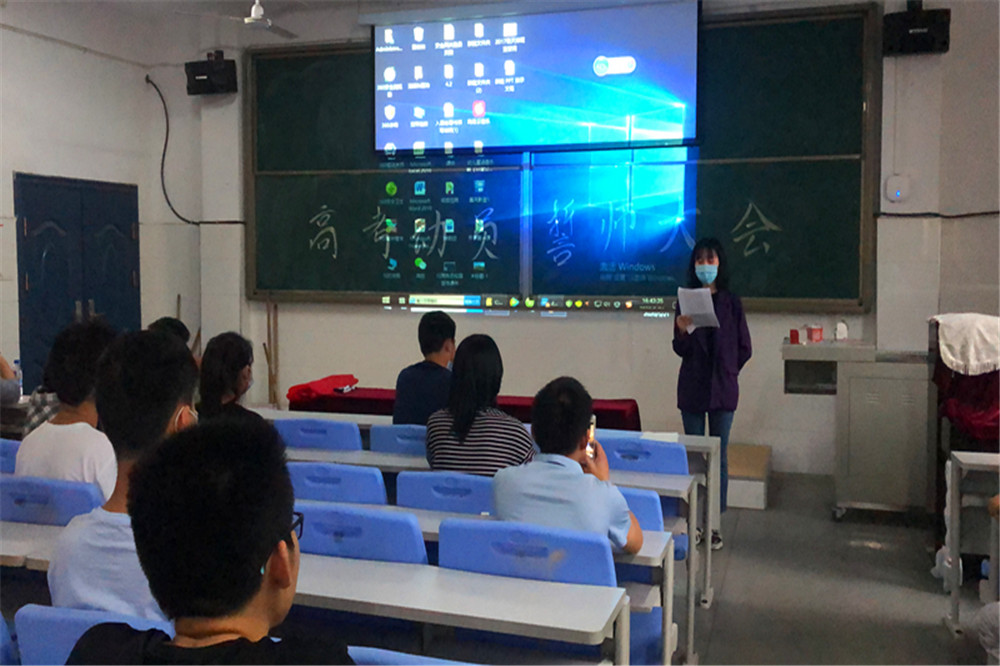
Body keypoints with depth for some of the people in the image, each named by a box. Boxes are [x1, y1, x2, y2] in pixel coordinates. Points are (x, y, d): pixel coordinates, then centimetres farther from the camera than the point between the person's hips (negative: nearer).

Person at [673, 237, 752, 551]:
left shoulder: (732, 303, 1)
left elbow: (744, 349, 7)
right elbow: (681, 350, -1)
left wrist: (725, 372, 9)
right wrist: (682, 331, -20)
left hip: (723, 389, 0)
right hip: (692, 389, 0)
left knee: (719, 457, 4)